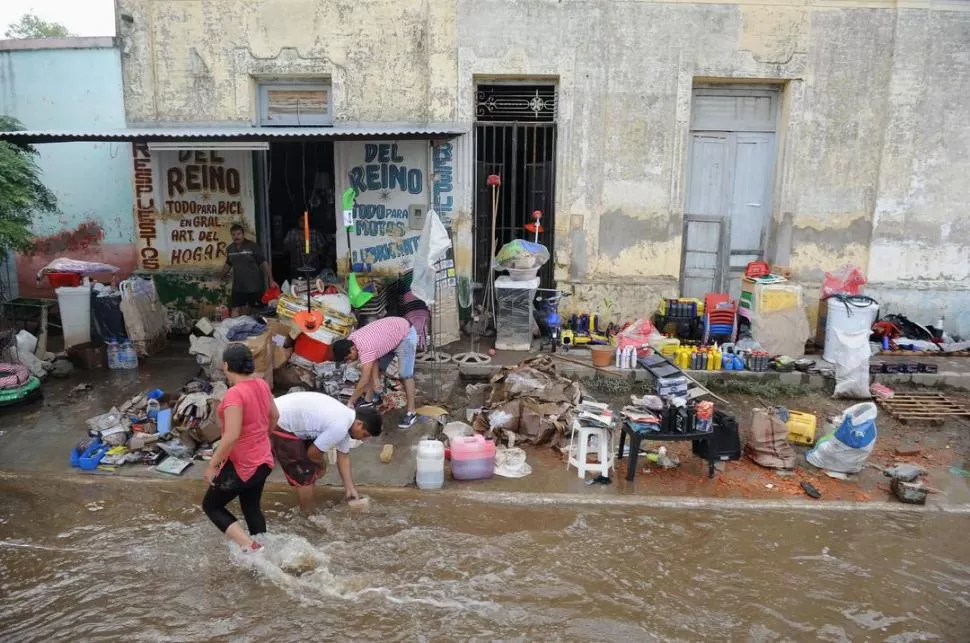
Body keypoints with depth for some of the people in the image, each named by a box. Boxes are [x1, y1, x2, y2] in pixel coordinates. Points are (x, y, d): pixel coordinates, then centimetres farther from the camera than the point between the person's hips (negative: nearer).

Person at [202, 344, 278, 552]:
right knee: (252, 508, 23)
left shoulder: (235, 393, -25)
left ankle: (249, 546, -3)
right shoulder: (261, 384, 0)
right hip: (262, 462, 8)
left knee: (211, 506, 12)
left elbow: (232, 436, -29)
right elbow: (274, 416, 15)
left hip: (241, 466, -8)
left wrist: (212, 465, -19)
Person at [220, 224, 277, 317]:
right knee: (235, 309, 3)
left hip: (254, 285, -4)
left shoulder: (253, 246, -10)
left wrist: (271, 280, -14)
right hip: (238, 286, 4)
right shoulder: (230, 249, 5)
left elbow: (264, 263, -10)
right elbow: (228, 264, 22)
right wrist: (221, 278, 31)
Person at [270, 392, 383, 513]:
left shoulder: (346, 418, 5)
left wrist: (350, 487, 15)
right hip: (279, 424, -10)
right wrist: (322, 466, 7)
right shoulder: (339, 427, -26)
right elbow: (313, 453, -14)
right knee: (305, 475, -1)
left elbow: (343, 456, 14)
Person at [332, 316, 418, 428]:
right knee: (371, 369, 9)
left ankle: (411, 413, -11)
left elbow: (364, 381, -34)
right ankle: (369, 400, 21)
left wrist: (350, 402, -27)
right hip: (390, 336, 9)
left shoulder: (365, 348, -37)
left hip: (405, 335, -9)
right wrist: (376, 378, -16)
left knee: (406, 375, -14)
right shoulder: (350, 341, -12)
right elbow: (374, 357, -4)